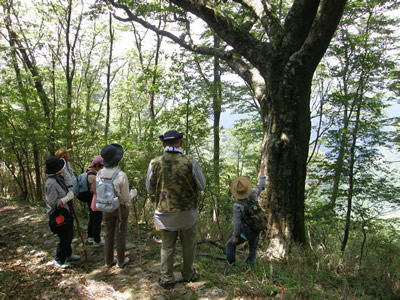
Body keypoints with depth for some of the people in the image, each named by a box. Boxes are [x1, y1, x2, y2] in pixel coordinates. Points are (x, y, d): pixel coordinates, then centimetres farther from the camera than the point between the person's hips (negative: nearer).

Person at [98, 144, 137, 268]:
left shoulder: (99, 174, -11)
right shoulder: (121, 175, -25)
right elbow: (126, 198, -16)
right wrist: (133, 193, 4)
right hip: (121, 208, -4)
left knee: (109, 234, 19)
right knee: (120, 235, 13)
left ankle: (108, 260, 33)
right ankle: (120, 261, 28)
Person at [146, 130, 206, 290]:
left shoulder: (155, 163, -11)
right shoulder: (190, 162, -14)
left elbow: (150, 189, 0)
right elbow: (201, 185, -4)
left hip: (165, 212, 1)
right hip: (188, 212, 0)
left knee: (167, 246, 17)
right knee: (188, 245, 20)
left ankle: (167, 279, 27)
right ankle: (188, 274, 38)